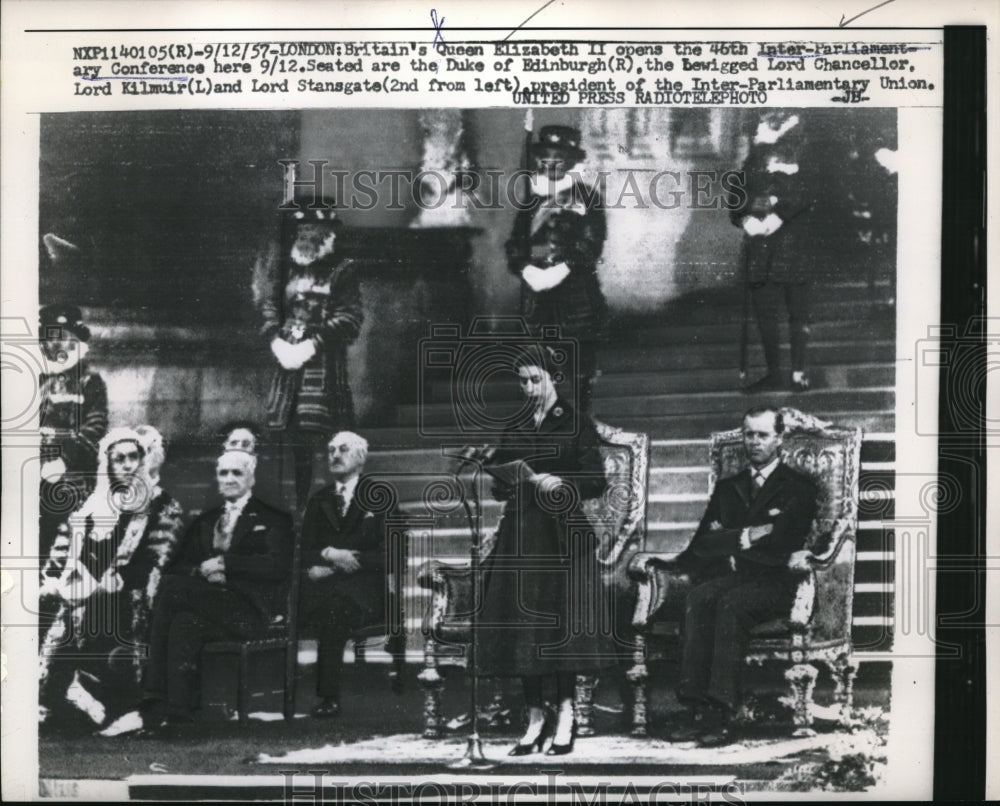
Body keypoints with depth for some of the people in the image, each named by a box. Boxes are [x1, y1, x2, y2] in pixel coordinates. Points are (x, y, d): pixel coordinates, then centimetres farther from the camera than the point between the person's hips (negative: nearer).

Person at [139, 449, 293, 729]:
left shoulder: (272, 518, 9)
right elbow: (178, 566, 17)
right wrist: (201, 571, -7)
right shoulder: (204, 520, 26)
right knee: (184, 624, -32)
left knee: (171, 588, -27)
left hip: (251, 607, -4)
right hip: (210, 602, 5)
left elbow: (278, 566, -7)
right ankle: (178, 713, -36)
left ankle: (155, 694, -26)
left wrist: (222, 564, -11)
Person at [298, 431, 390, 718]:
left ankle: (329, 696, -30)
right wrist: (328, 554, -11)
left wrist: (334, 565, -12)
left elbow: (388, 554, -2)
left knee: (336, 604, -35)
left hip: (364, 587, -2)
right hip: (326, 584, 3)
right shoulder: (319, 500, 20)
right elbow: (305, 552, 14)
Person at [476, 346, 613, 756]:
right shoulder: (513, 429, 16)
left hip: (562, 534, -4)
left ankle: (565, 716, 0)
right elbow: (497, 484, 18)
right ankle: (535, 717, 7)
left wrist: (560, 482, -19)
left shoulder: (577, 425, 3)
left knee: (562, 622, -8)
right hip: (520, 535, 4)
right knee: (522, 624, 0)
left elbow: (596, 481, -4)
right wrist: (511, 480, -4)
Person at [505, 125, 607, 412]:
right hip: (536, 291, 3)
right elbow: (515, 243, 11)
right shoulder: (530, 198, 16)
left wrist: (561, 270, -19)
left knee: (582, 364, -2)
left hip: (577, 289, -3)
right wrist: (527, 270, -10)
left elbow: (591, 243, -6)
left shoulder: (587, 197, 4)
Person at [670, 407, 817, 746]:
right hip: (729, 577, 4)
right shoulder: (727, 487, 24)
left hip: (773, 582, -4)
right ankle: (697, 708, -34)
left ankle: (721, 713, -37)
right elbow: (702, 543, 11)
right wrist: (745, 537, -6)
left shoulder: (798, 487, 9)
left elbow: (782, 546, -6)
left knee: (730, 603, -35)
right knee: (698, 597, -30)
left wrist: (728, 540, -3)